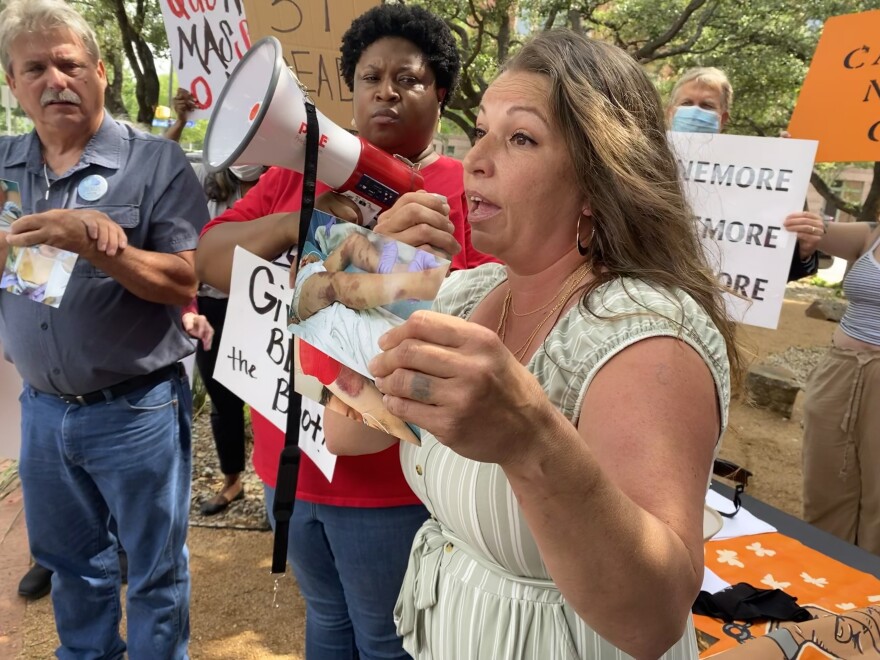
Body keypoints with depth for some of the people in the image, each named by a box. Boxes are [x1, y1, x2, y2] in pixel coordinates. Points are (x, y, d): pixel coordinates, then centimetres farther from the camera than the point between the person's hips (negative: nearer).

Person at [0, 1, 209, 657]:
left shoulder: (156, 163, -9)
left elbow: (186, 283, -15)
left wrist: (92, 246, -28)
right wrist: (62, 233, -17)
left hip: (137, 409, -5)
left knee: (155, 572, 13)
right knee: (69, 562, 24)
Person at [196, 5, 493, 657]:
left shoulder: (465, 191, -9)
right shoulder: (304, 170, 4)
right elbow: (210, 262, -2)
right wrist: (294, 224, -18)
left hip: (391, 479, -4)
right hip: (290, 461, 5)